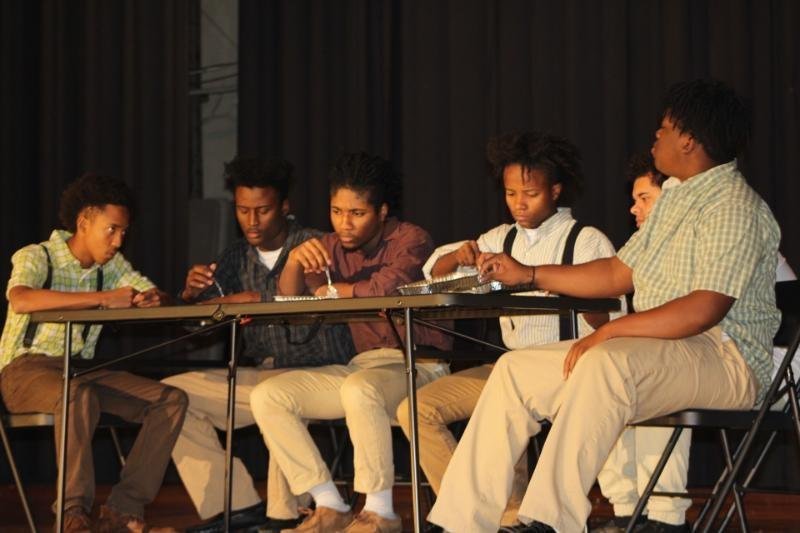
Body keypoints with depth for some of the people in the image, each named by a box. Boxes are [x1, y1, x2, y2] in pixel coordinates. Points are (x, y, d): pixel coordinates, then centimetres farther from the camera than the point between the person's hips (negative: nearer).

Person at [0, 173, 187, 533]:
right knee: (80, 395, -40)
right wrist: (104, 298, -33)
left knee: (171, 400, -13)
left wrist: (154, 299, -19)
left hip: (79, 370, 7)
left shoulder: (112, 264, 10)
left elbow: (157, 295, 9)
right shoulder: (36, 257, -11)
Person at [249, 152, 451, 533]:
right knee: (267, 396, -7)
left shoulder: (410, 240, -6)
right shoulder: (333, 248, 11)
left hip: (418, 366, -7)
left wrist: (332, 292, -8)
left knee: (359, 388, -38)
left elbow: (387, 288, -25)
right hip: (363, 366, 7)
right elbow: (288, 298, 4)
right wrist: (295, 259, -17)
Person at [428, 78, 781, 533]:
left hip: (725, 359, -10)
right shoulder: (677, 198, 19)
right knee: (515, 370, 0)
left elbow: (703, 310, -25)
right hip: (650, 352, 10)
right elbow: (618, 274, 22)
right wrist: (527, 275, 20)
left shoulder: (734, 206, -14)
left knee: (606, 363, -39)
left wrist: (610, 331, -25)